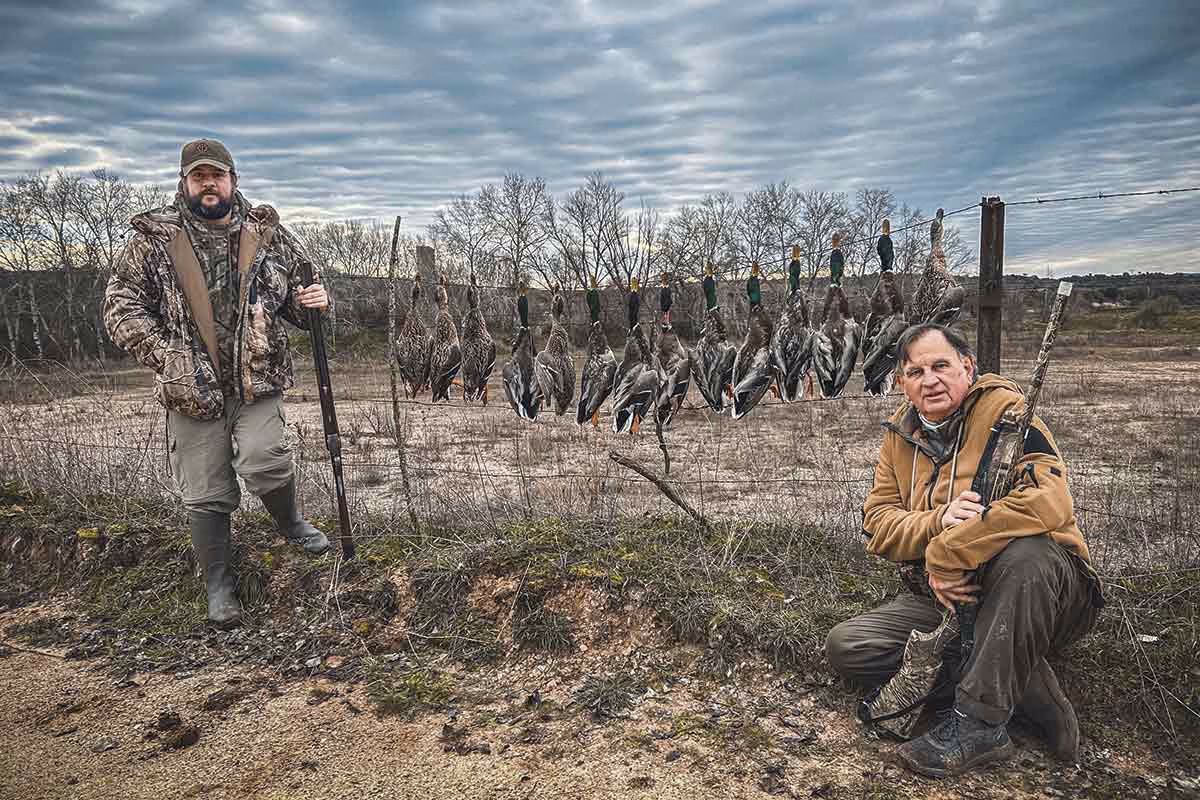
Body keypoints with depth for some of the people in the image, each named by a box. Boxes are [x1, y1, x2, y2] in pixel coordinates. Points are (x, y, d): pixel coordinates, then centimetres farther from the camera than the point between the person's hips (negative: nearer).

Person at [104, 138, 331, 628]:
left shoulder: (268, 236, 5)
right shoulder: (154, 239, 0)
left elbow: (293, 301, 14)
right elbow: (122, 308, 0)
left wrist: (311, 303, -10)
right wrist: (167, 358, -14)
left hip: (258, 381, 0)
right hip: (192, 390, 0)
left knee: (265, 462, -20)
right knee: (206, 495, 5)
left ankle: (290, 523, 13)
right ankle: (218, 586, 23)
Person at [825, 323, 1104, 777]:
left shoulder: (1004, 409, -11)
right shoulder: (900, 435, 7)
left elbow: (1049, 499, -28)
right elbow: (877, 523, 0)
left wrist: (949, 554, -27)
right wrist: (938, 522, -22)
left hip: (1035, 590, -5)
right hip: (943, 603, 6)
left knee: (1023, 553, -38)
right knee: (845, 647, -11)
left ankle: (979, 722, -26)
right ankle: (1024, 689, -13)